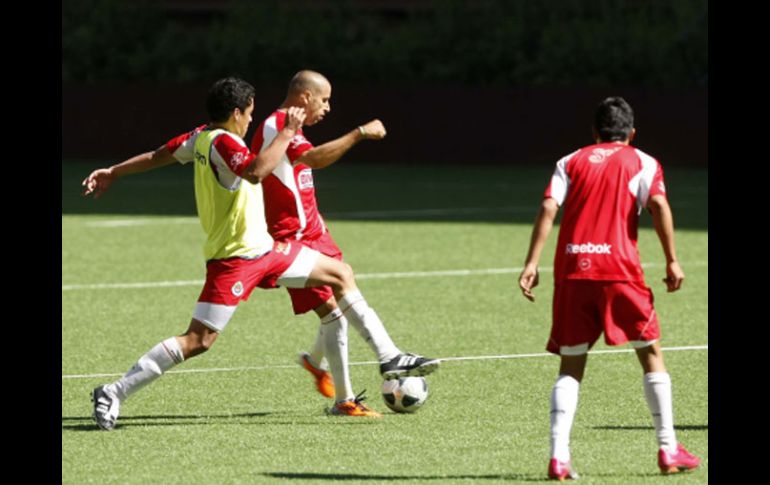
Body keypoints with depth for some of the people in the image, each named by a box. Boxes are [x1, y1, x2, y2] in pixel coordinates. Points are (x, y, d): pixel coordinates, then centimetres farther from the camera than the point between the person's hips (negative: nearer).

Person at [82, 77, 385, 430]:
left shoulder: (202, 137, 8)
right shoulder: (223, 142, -20)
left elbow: (157, 156, 20)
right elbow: (256, 171, -39)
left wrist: (113, 173, 32)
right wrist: (287, 133, -30)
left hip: (262, 249, 10)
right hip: (235, 258, -10)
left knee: (340, 275, 13)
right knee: (198, 341, -13)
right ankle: (114, 393, -8)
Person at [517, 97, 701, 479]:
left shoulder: (570, 163, 16)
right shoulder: (643, 163, 11)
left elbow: (548, 208, 2)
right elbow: (658, 205, -7)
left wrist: (532, 263, -2)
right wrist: (672, 261, -4)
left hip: (572, 270, 2)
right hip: (619, 269, -2)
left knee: (570, 365, 8)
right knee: (651, 353, 12)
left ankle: (558, 457, -6)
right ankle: (668, 450, 9)